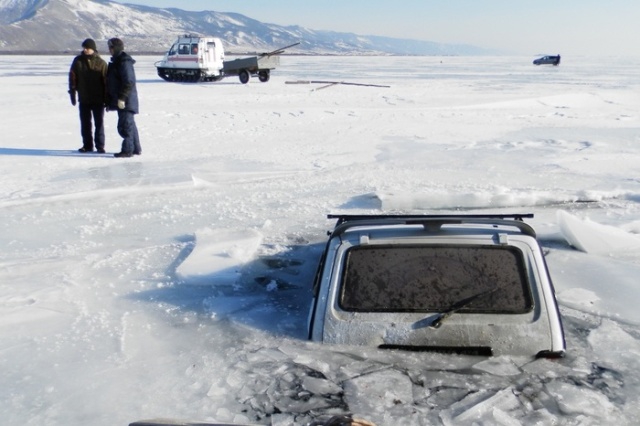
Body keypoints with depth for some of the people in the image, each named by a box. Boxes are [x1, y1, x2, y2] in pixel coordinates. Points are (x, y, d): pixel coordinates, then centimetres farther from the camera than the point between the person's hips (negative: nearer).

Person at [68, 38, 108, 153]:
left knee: (99, 123, 3)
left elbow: (106, 81, -3)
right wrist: (72, 94, 1)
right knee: (85, 123, 8)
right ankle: (87, 145, 17)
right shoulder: (78, 61, 2)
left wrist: (107, 99, -5)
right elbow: (72, 78, 5)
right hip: (83, 99, 3)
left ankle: (100, 146, 10)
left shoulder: (101, 63, -4)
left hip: (98, 100, -2)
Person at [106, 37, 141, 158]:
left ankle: (127, 150, -3)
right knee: (130, 124, 14)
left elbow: (129, 82, -23)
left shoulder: (124, 62, -15)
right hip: (121, 100, 10)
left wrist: (122, 98, -24)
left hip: (126, 101, -10)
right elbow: (111, 82, 23)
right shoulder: (116, 61, 17)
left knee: (125, 125, -8)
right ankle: (136, 149, 21)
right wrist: (110, 101, 24)